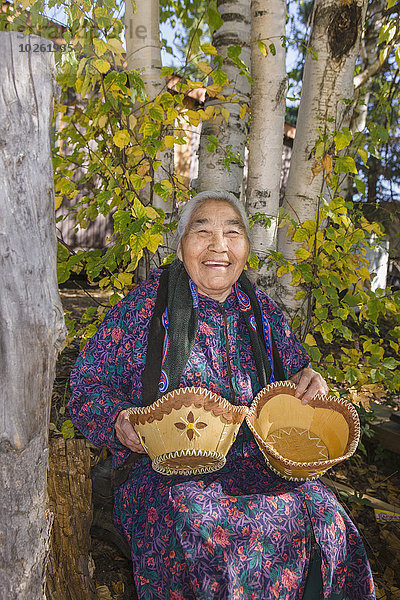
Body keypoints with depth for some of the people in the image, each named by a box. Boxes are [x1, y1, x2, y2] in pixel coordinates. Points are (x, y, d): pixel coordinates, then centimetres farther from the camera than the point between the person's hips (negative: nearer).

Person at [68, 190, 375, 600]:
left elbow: (294, 368, 21)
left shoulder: (261, 311, 7)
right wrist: (118, 423, -19)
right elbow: (87, 384, 0)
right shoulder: (147, 304, -5)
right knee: (218, 538, -31)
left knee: (324, 518, -20)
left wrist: (307, 379, -2)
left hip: (256, 458, 4)